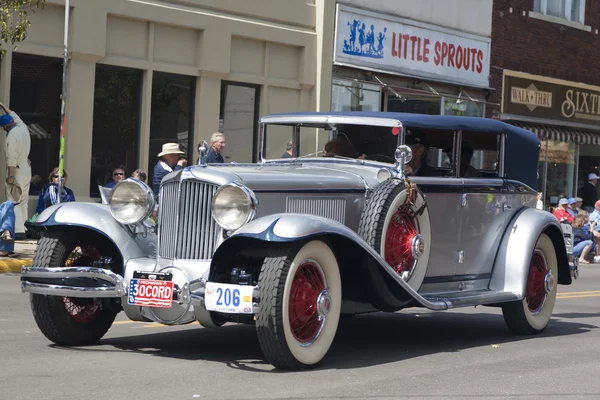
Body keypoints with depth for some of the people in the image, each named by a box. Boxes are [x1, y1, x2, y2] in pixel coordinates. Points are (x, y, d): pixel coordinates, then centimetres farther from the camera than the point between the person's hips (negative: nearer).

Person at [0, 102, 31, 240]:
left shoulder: (12, 136, -18)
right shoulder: (23, 128, 6)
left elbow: (12, 158, -21)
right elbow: (14, 116, 26)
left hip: (16, 168, -9)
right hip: (27, 167, 9)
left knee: (13, 200, -10)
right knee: (23, 200, 14)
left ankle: (18, 230, -18)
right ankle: (23, 227, 16)